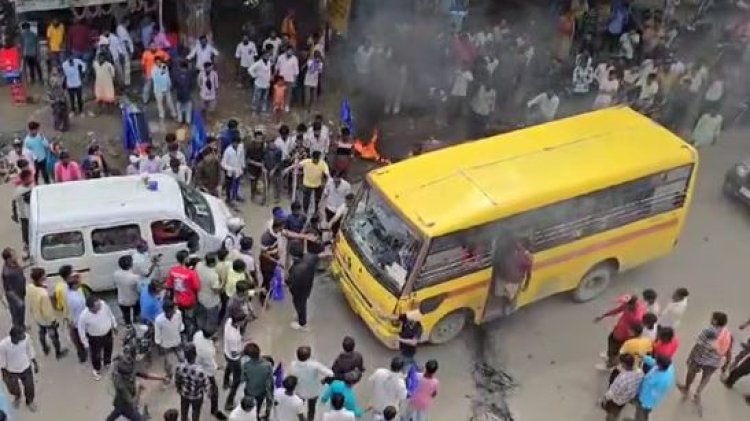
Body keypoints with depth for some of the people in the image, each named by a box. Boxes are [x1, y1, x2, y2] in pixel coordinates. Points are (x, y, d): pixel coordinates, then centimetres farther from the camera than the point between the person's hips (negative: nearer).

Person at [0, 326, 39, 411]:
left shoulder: (26, 337, -27)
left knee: (29, 388, 20)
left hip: (26, 368, 2)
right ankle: (17, 397, 60)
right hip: (11, 371, -2)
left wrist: (35, 364, 5)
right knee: (14, 390, 21)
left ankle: (30, 401, 54)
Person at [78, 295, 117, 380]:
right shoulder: (84, 316, -36)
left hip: (108, 333, 4)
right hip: (95, 338, -4)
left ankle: (107, 363, 62)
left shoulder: (103, 304, -27)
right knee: (96, 355, 21)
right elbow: (81, 330, -18)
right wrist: (85, 343, -8)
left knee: (108, 350, 30)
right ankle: (97, 370, 52)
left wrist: (114, 325, 9)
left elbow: (110, 314, -5)